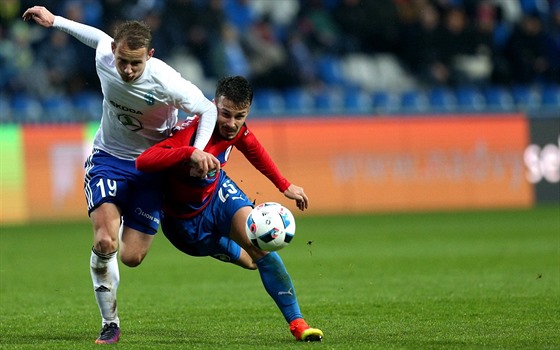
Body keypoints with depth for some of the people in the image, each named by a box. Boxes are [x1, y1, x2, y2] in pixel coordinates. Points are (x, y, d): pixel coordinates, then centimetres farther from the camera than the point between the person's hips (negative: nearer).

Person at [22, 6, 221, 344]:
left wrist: (198, 151, -30)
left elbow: (208, 109, -14)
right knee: (105, 243, -21)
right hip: (108, 157, 1)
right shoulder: (104, 55, -17)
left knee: (132, 257, -4)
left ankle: (125, 224, 34)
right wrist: (54, 21, 19)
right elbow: (99, 36, 9)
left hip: (150, 166, -1)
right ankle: (110, 324, -4)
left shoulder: (165, 82, -28)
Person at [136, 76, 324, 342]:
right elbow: (143, 161, -51)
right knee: (248, 262, 11)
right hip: (184, 220, -4)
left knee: (261, 248, -15)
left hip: (217, 193, 4)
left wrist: (284, 186, 13)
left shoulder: (236, 130, -17)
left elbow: (253, 149, 9)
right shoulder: (193, 130, -38)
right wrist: (190, 152, -63)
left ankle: (297, 323, -5)